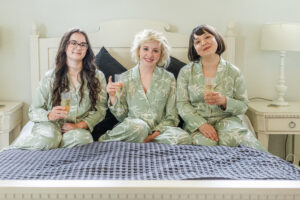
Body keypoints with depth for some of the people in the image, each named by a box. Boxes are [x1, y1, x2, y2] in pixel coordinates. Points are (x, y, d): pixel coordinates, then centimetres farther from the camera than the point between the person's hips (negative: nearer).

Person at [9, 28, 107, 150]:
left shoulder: (97, 77, 7)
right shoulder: (50, 77, 3)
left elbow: (100, 109, 0)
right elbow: (34, 111, 2)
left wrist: (79, 125, -16)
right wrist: (49, 115, -21)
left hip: (80, 128, 1)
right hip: (50, 125, 0)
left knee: (81, 137, -36)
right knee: (49, 137, -36)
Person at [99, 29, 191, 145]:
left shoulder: (169, 79, 6)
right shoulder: (125, 78, 7)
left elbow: (171, 117, 4)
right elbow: (121, 117, 9)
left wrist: (156, 134, -13)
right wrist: (113, 97, -9)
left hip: (158, 131, 2)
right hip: (132, 128, -1)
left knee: (184, 138, -31)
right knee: (138, 126, -38)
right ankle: (104, 140, -12)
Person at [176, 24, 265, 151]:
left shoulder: (233, 72, 4)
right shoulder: (186, 72, 4)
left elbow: (243, 106, 5)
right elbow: (182, 105, -2)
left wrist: (224, 101, -17)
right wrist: (201, 124, -17)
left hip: (226, 120, 2)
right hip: (196, 121, -1)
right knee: (207, 142, -36)